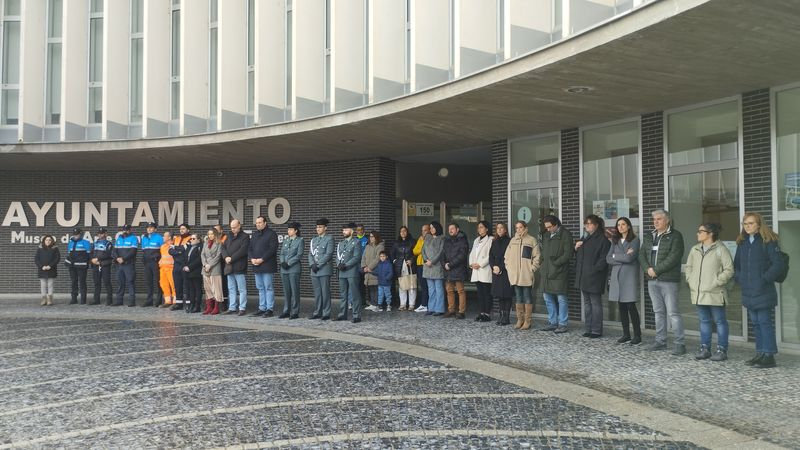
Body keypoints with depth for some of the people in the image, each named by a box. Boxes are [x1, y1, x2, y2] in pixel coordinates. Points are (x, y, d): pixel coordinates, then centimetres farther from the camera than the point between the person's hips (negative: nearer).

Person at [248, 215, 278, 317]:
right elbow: (249, 249, 16)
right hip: (256, 266, 7)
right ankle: (262, 308, 15)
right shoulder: (254, 235, 19)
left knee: (268, 288, -6)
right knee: (260, 288, 10)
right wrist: (251, 258, -3)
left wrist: (262, 259, -17)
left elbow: (272, 249, -13)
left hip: (267, 266, -7)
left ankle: (269, 309, -3)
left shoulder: (271, 234, -4)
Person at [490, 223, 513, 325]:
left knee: (506, 294, -5)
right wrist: (494, 266, -4)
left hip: (506, 271, -6)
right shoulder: (494, 242, 15)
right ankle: (502, 316, 14)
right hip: (496, 271, 6)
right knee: (499, 295, 8)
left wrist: (501, 268, -13)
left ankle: (507, 317, -1)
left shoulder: (509, 241, -4)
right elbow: (491, 256, 12)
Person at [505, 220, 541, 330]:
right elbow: (507, 256, 18)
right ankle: (520, 320, 15)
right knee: (518, 298, 9)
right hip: (514, 275, 4)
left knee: (528, 298, -2)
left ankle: (527, 321, 2)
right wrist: (509, 267, 8)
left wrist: (532, 269, -8)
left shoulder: (531, 240, 0)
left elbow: (537, 256, -3)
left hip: (527, 275, -4)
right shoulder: (513, 240, 14)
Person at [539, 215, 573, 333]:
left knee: (561, 299, -3)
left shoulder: (565, 234, -5)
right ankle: (552, 322, 20)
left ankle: (562, 324, 3)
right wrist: (543, 267, 10)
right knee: (547, 298, 10)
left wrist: (555, 263, -12)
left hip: (559, 272, -7)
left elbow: (568, 254, -11)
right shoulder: (546, 235, 16)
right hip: (546, 272, 7)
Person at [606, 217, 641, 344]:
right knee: (622, 306, 6)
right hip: (617, 276, 5)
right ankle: (626, 335, 14)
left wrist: (615, 256, 0)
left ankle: (637, 335, 1)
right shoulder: (615, 241, 14)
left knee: (631, 306, -7)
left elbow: (630, 258, -14)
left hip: (629, 276, -5)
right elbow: (608, 259, 6)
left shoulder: (634, 240, -2)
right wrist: (623, 258, -7)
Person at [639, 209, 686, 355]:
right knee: (658, 311, 13)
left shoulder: (675, 236, -5)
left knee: (673, 312, -7)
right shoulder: (648, 237, 16)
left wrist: (656, 270, -16)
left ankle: (679, 343, -2)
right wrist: (648, 269, -8)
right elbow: (642, 255, 11)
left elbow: (674, 257, -15)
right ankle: (660, 340, 20)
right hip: (652, 280, 7)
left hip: (668, 280, -7)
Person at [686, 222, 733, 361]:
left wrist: (716, 282, -15)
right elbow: (688, 266, 21)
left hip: (715, 294, -6)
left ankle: (722, 350, 11)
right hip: (699, 293, 6)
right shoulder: (695, 249, 10)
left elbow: (729, 270, -11)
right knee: (704, 321, 13)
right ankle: (705, 348, 21)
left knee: (720, 321, 4)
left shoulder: (720, 249, -9)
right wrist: (690, 281, 9)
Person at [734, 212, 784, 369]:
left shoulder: (768, 242, -8)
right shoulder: (742, 243, 13)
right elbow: (736, 264, 23)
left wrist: (765, 279, -14)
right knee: (756, 323, 13)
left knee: (765, 323, -4)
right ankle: (760, 353, 22)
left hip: (764, 292, -7)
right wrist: (740, 278, 9)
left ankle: (769, 356, 1)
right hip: (748, 293, 7)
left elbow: (778, 264, -13)